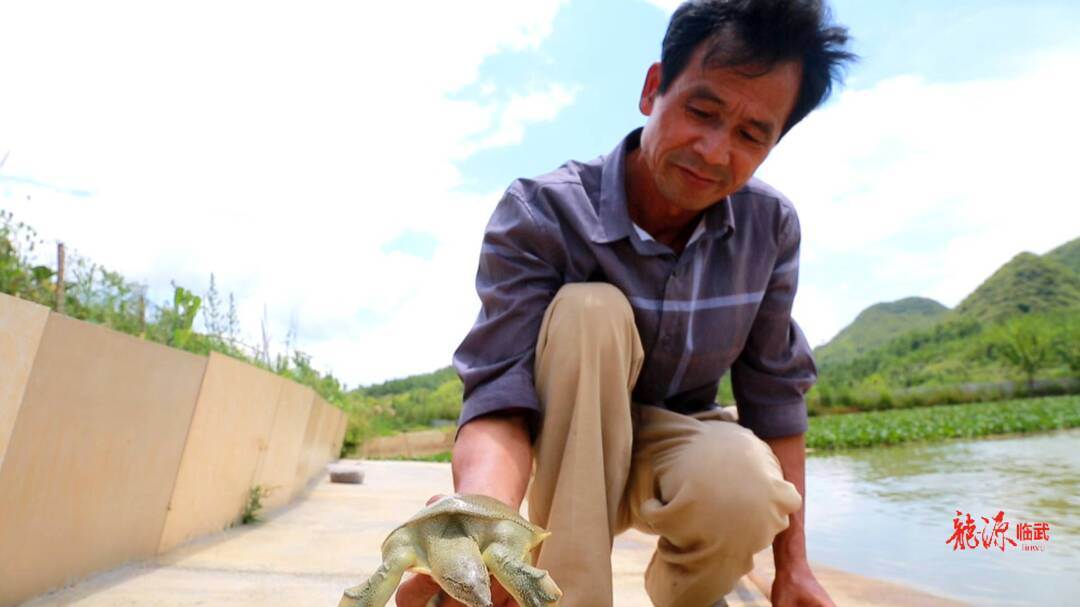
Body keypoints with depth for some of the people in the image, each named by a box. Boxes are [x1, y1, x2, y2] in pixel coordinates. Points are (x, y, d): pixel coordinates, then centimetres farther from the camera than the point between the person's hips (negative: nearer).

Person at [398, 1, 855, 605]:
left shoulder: (771, 226, -10)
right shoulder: (540, 214, -23)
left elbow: (774, 390, -4)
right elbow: (500, 392, -30)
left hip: (682, 439, 3)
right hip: (565, 445, -2)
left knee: (746, 490, -33)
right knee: (589, 309, -31)